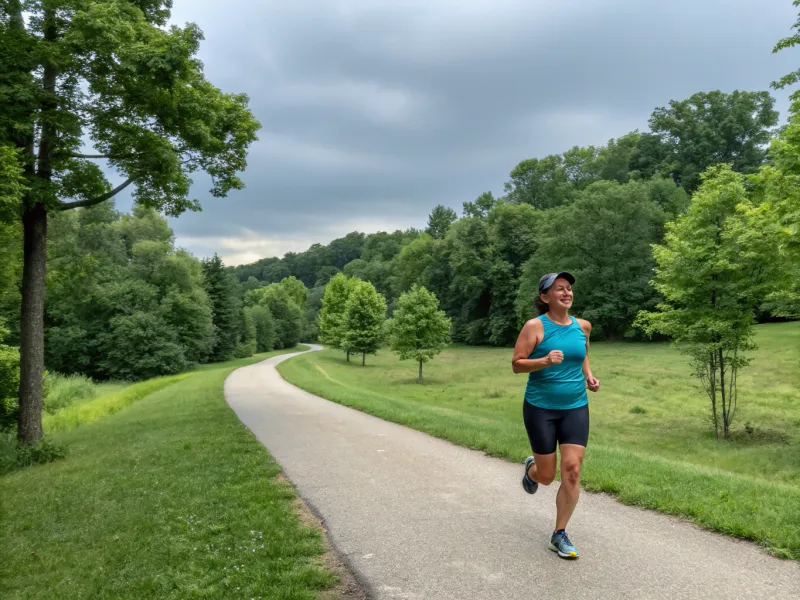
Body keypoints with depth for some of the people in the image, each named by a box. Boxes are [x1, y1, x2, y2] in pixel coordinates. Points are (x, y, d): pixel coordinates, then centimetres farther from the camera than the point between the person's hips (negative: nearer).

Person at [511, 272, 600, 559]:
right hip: (540, 408, -3)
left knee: (572, 470, -7)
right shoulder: (535, 326, -10)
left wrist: (589, 376, 6)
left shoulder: (582, 326, 4)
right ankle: (531, 468, 45)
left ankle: (559, 535, 9)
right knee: (547, 476, 6)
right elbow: (516, 364, -12)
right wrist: (545, 361, -28)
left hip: (576, 408, 3)